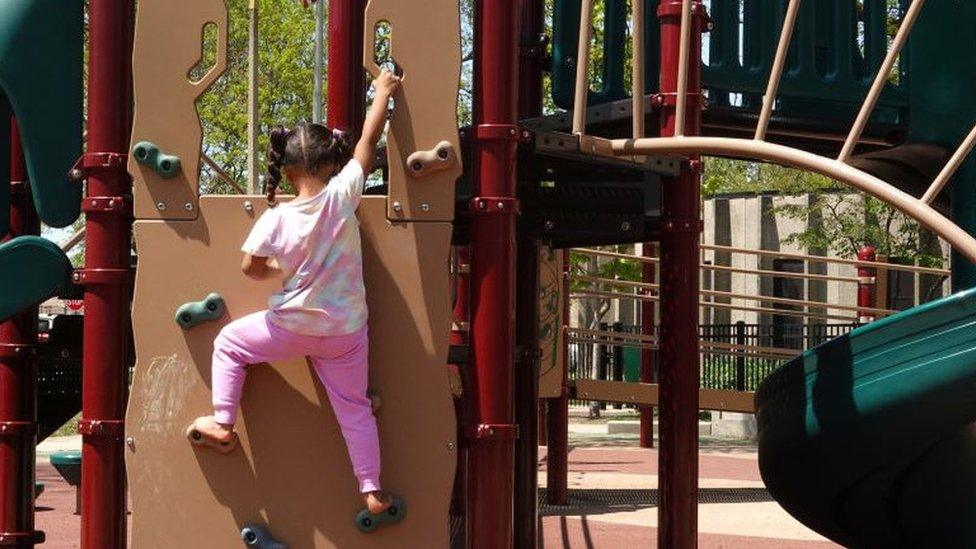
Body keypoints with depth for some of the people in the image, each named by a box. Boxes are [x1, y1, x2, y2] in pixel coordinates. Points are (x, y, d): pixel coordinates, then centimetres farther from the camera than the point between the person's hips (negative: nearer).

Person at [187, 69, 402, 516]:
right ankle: (372, 490, 11)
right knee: (354, 407, 13)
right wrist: (383, 92, 6)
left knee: (229, 342, 23)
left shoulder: (276, 218, -13)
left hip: (291, 327, -1)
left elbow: (251, 267, -9)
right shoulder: (342, 195, -13)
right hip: (345, 332, 1)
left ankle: (222, 424, 19)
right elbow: (369, 139, -5)